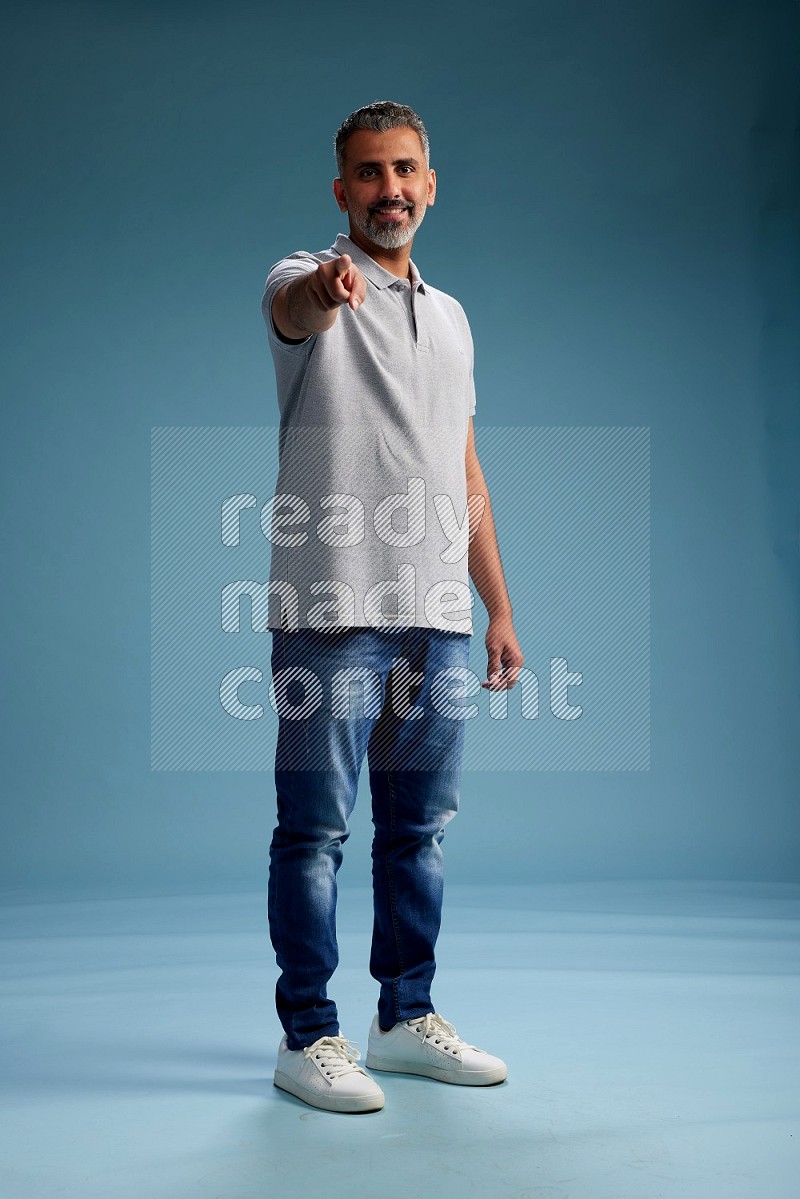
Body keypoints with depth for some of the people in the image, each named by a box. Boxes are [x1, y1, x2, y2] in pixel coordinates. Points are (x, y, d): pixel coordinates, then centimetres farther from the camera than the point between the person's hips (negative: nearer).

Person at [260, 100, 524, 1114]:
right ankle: (308, 1037, 14)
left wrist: (500, 609, 14)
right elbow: (299, 308, -27)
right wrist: (328, 286, -52)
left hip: (438, 618, 6)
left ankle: (407, 1019, 25)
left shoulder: (451, 317, 19)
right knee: (316, 829, 1)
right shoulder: (306, 282, 1)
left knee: (420, 828, 12)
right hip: (332, 613, -6)